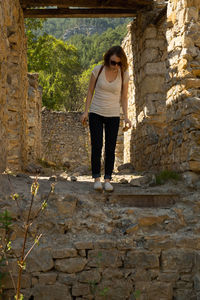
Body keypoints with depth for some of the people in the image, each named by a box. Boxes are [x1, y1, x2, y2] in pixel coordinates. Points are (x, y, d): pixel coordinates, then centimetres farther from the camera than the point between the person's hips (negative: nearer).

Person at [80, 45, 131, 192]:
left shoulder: (124, 75, -4)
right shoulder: (98, 70, -6)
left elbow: (124, 97, 4)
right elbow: (90, 92, 3)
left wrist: (126, 117, -4)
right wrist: (86, 111, -1)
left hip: (113, 115, 1)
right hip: (96, 113, 0)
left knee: (111, 148, 0)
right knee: (97, 146, -5)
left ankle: (108, 179, 6)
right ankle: (97, 178, 1)